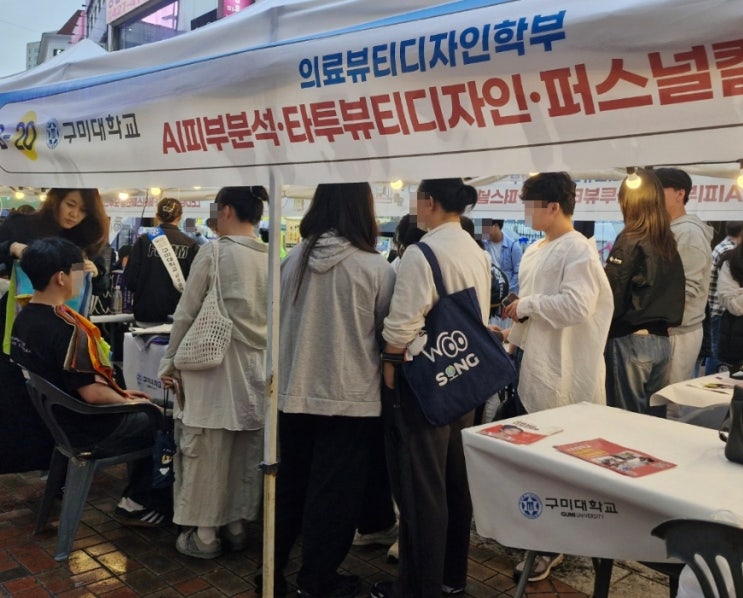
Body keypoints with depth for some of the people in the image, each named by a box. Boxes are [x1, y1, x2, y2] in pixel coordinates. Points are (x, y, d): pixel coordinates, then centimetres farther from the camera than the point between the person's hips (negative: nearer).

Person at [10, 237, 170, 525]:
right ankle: (138, 503, 16)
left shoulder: (24, 318, 1)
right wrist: (130, 402, -8)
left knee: (144, 410, 22)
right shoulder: (66, 328, -28)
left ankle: (137, 494, 28)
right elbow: (90, 393, -27)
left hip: (56, 417, 9)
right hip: (86, 428, -9)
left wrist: (119, 393, 11)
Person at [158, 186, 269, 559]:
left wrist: (170, 362, 5)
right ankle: (236, 525, 25)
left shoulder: (215, 252, -11)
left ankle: (205, 534, 17)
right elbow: (272, 317, 8)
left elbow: (186, 315, -6)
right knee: (246, 453, 13)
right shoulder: (271, 258, 2)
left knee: (205, 451, 7)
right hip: (255, 369, 5)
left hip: (215, 366, -5)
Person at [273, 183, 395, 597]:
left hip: (294, 393, 4)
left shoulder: (293, 260, -3)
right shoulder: (376, 268, -14)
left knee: (290, 484, 19)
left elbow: (279, 320, 9)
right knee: (335, 493, 10)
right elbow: (388, 334, -2)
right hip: (350, 398, -4)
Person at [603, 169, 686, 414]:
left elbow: (610, 297, -14)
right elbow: (672, 294, 14)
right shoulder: (669, 243, 9)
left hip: (630, 341, -7)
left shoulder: (630, 240, -12)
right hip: (661, 340, 7)